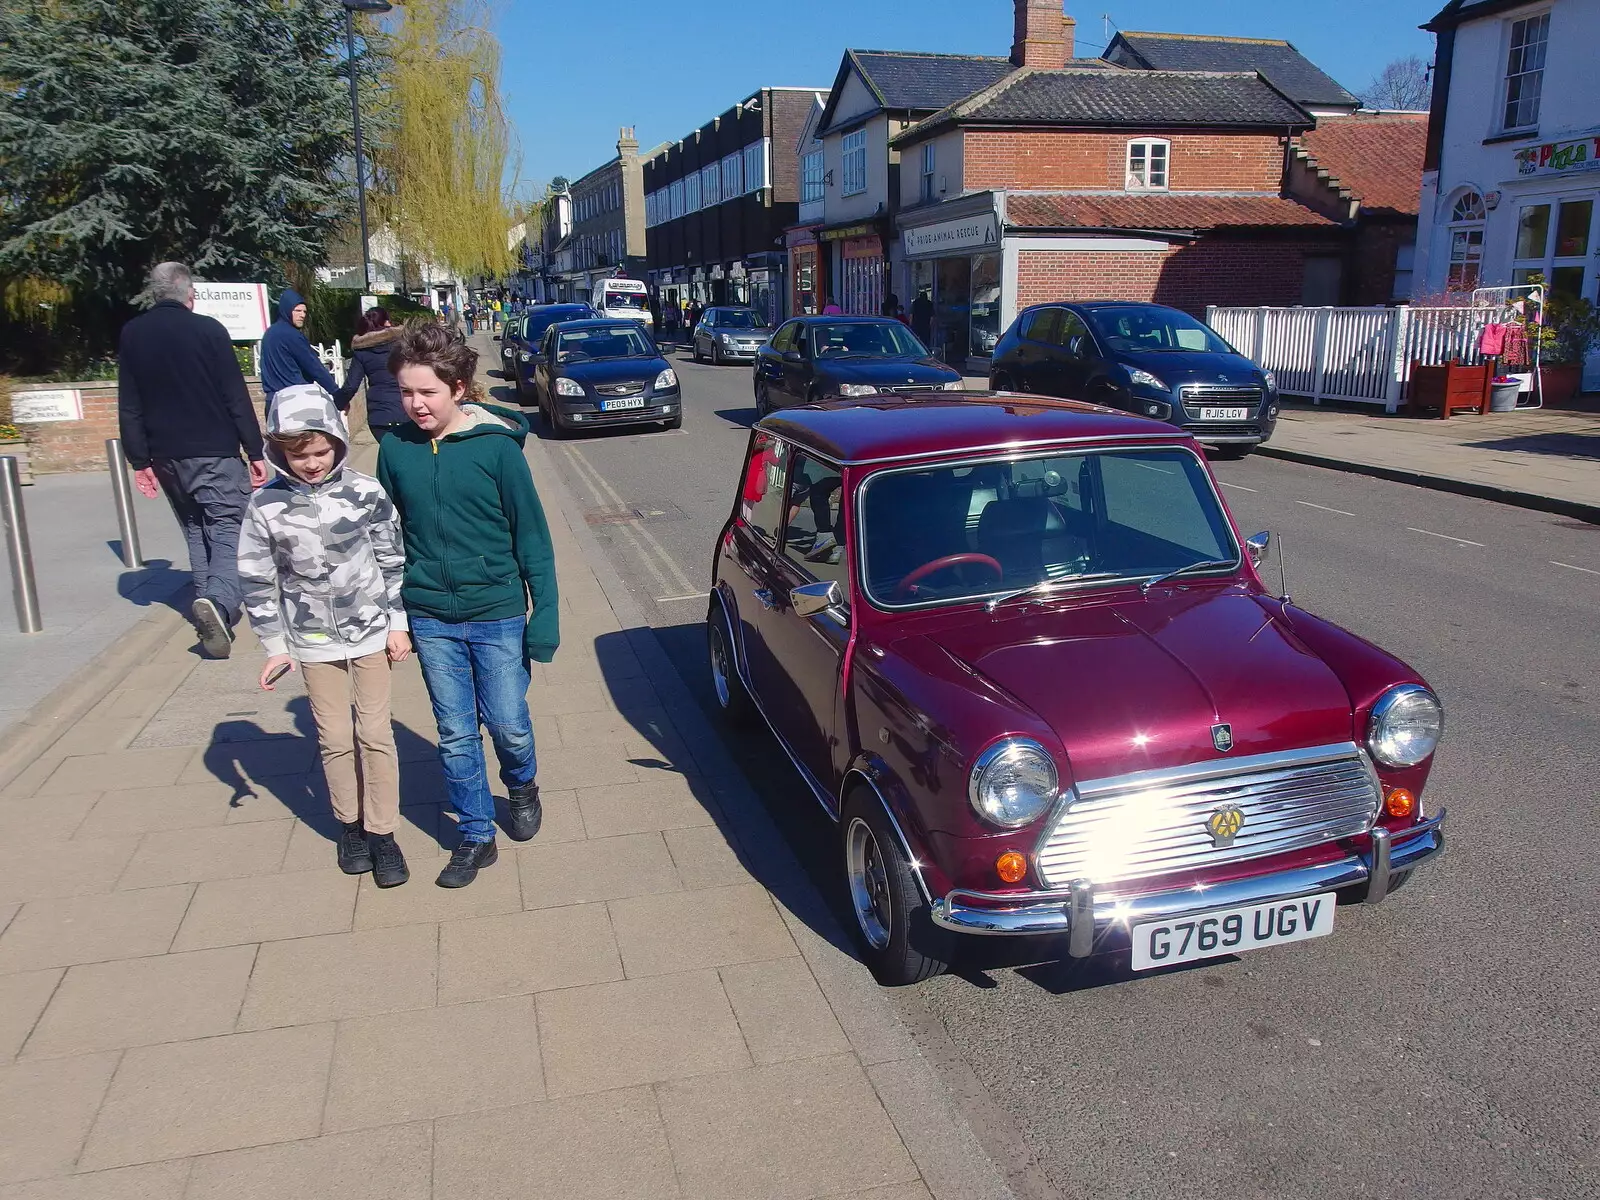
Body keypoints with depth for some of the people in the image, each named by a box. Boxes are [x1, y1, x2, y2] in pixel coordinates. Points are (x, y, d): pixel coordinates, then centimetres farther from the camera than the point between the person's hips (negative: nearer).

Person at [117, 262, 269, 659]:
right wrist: (255, 452, -5)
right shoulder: (208, 329, -7)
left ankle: (211, 604, 19)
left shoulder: (131, 335, 6)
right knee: (228, 531, -6)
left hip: (167, 456, 5)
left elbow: (129, 406, 5)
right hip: (215, 453, -5)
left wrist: (139, 460, 9)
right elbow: (237, 397, -9)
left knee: (195, 532, 19)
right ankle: (219, 602, -30)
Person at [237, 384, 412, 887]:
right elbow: (258, 580, -2)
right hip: (313, 640, 1)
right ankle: (350, 824, 28)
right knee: (334, 739, 9)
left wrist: (397, 624, -1)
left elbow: (393, 561, -2)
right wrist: (275, 646, 0)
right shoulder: (266, 505, -9)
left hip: (370, 632, -1)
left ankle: (382, 832, 16)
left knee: (376, 734, 4)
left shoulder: (365, 492, -10)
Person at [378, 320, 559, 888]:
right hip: (430, 618, 3)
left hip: (497, 613, -3)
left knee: (509, 725, 7)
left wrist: (545, 611, -9)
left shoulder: (496, 446, -12)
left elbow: (531, 534, -8)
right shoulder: (396, 449, -2)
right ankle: (476, 837, 27)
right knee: (455, 735, 10)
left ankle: (522, 787, 40)